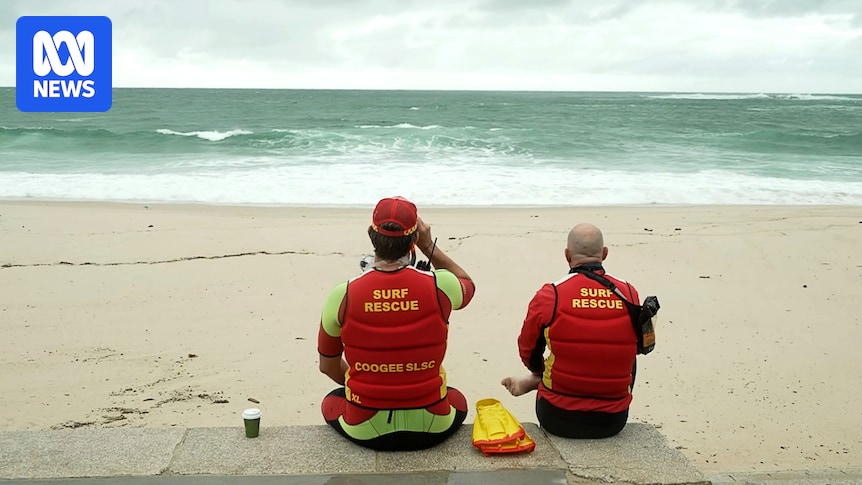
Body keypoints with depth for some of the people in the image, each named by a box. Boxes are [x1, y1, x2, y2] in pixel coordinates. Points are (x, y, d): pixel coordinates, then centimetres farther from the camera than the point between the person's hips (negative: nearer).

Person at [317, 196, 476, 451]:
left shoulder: (342, 295, -14)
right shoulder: (439, 287, -15)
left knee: (331, 401, 34)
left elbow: (328, 366, 2)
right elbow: (469, 285, 12)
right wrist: (429, 246, 4)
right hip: (431, 429, 0)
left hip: (365, 431, 0)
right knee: (457, 399, 35)